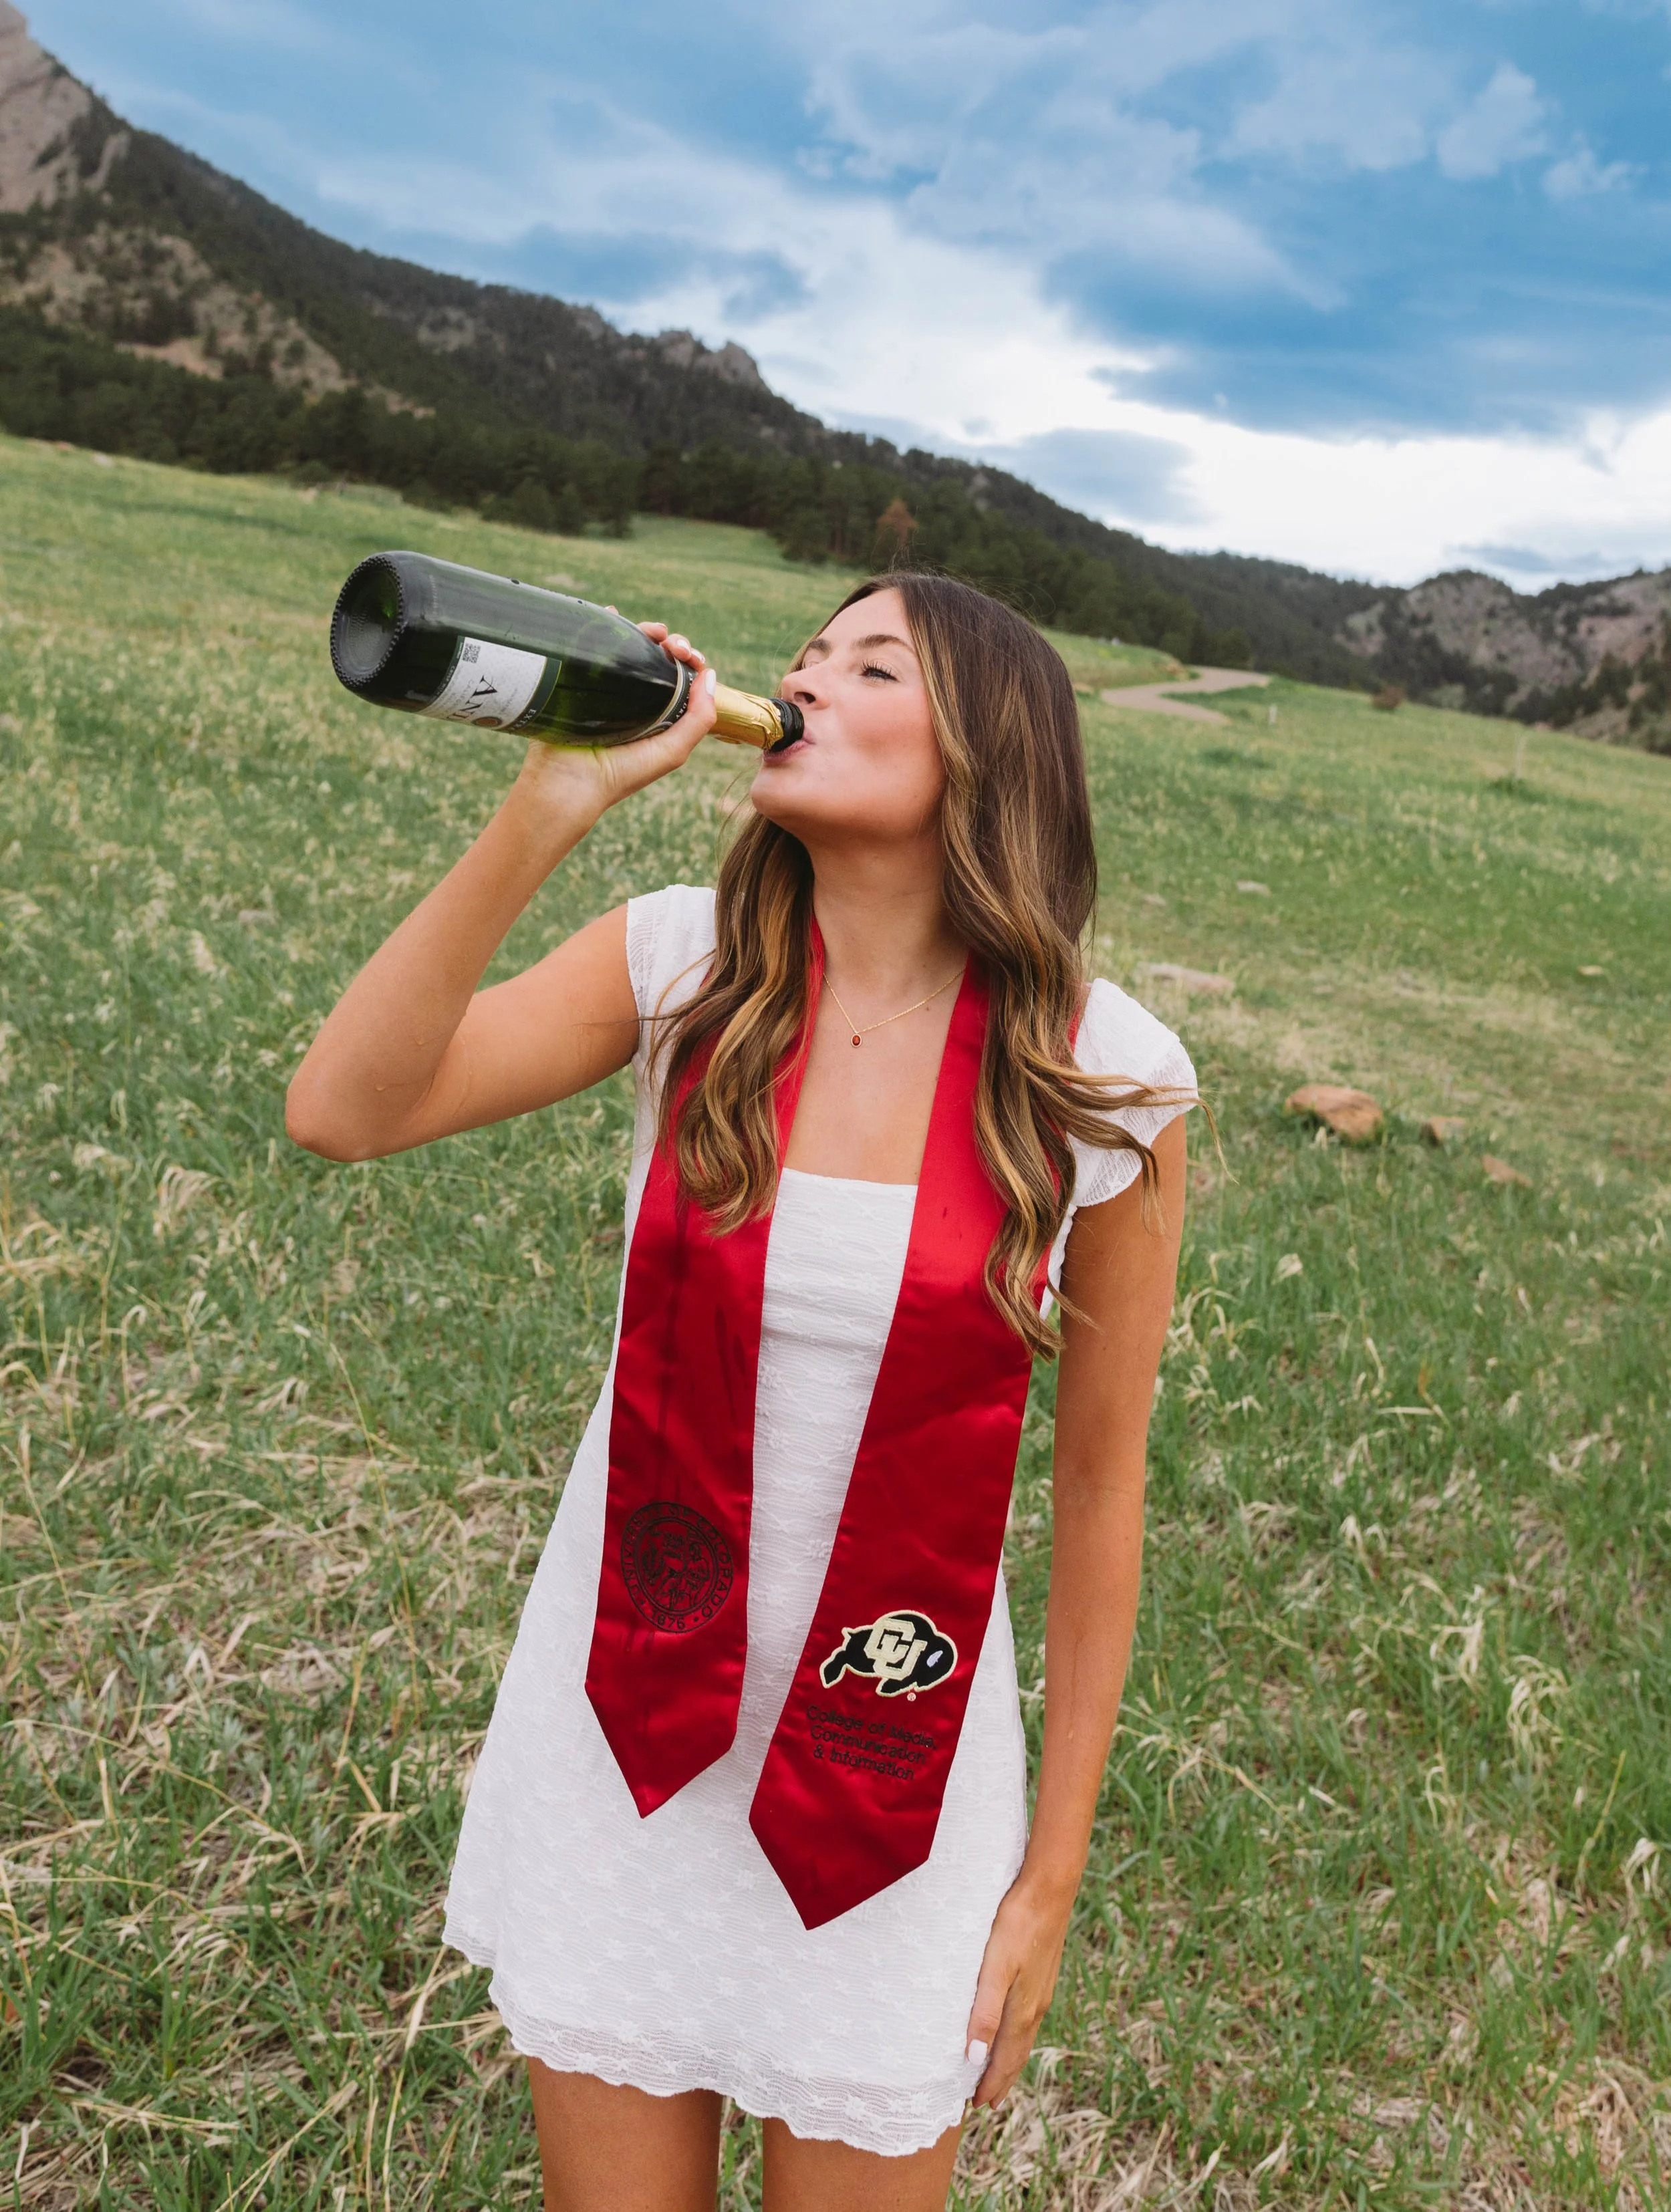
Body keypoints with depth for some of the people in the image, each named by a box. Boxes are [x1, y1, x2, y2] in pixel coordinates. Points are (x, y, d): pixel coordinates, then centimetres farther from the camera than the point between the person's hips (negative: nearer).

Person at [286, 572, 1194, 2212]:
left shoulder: (1100, 1077, -14)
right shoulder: (689, 964, -9)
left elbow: (1099, 1480, -6)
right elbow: (340, 1111, -21)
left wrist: (1049, 1877, 0)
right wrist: (555, 798, -26)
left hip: (886, 1762, -1)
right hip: (628, 1723, 2)